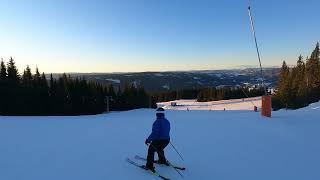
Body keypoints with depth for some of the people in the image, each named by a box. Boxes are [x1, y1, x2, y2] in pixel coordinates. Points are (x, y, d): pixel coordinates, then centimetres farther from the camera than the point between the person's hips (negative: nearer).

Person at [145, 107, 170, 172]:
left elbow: (154, 133, -29)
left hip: (158, 141, -7)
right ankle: (162, 161, 48)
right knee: (160, 149, 34)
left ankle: (149, 166, 17)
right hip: (166, 140, 7)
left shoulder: (157, 121, -22)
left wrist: (148, 140, -22)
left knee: (151, 151, 14)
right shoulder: (167, 121, 3)